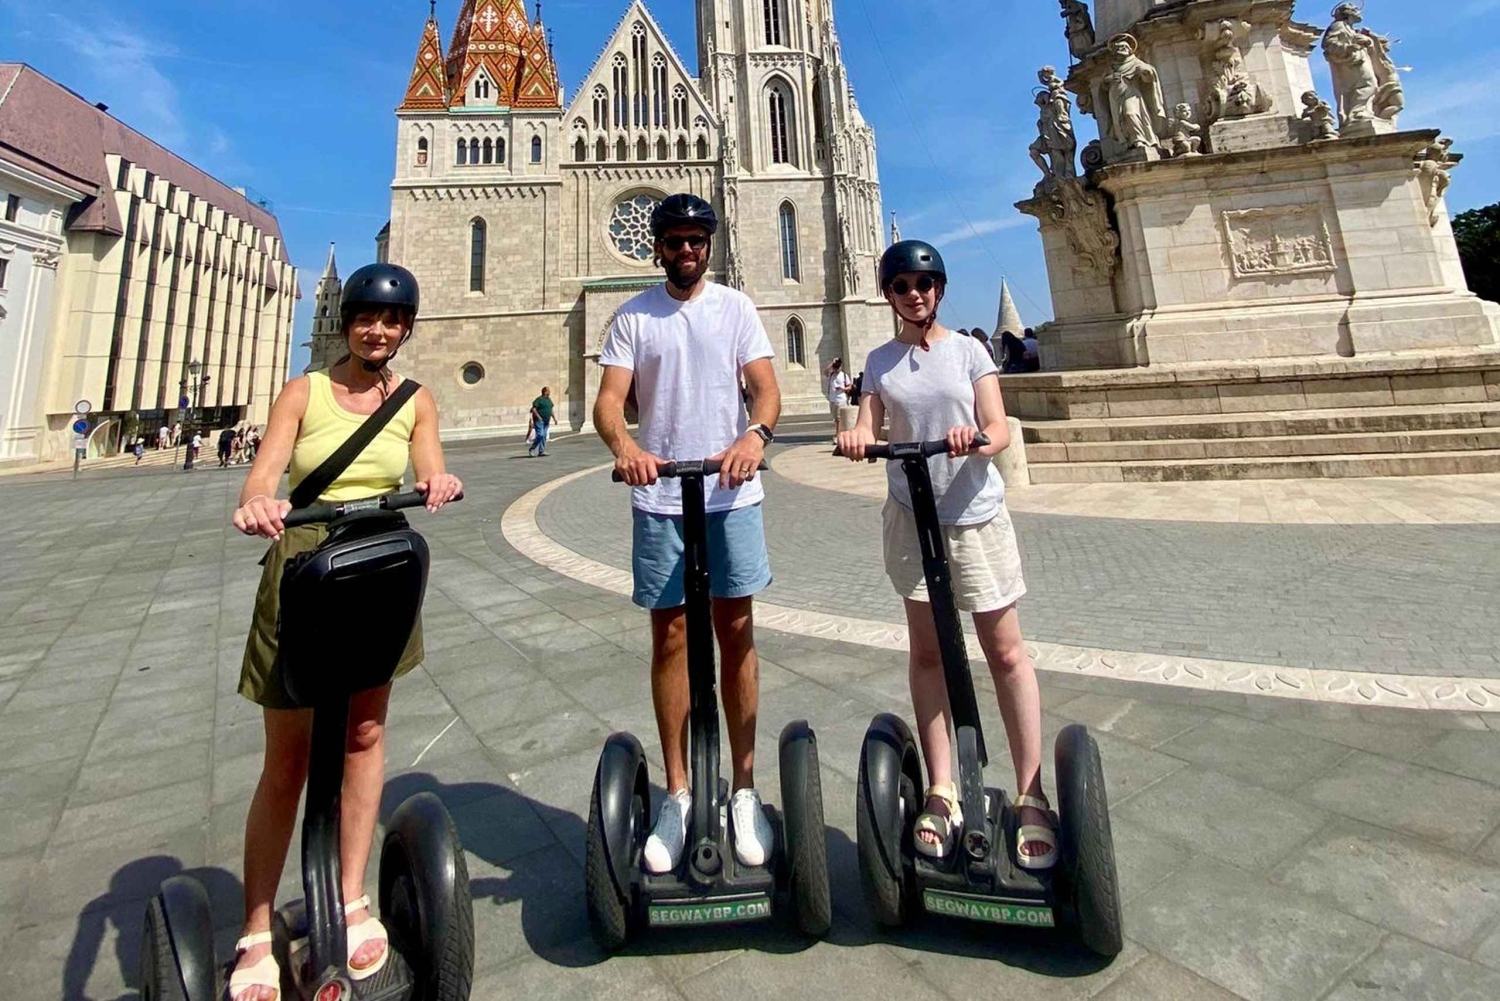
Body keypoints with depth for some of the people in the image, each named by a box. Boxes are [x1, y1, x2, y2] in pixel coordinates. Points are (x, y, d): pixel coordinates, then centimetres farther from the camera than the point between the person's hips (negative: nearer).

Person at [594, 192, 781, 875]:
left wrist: (755, 434, -23)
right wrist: (624, 447, -25)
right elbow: (609, 399, -3)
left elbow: (766, 386, -1)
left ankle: (744, 792, 18)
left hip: (731, 492, 0)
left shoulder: (736, 307, 9)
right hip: (659, 497, 1)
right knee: (670, 639, 6)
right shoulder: (633, 316, 9)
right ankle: (677, 796, 19)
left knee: (736, 636, 4)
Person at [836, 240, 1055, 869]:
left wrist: (975, 437, -28)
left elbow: (1000, 430, -6)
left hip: (976, 513, -1)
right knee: (926, 651, 7)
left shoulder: (968, 351, 2)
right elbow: (869, 425, -3)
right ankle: (941, 792, 20)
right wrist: (855, 437, -26)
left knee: (1005, 651, 3)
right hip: (912, 515, 2)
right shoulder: (881, 361, 8)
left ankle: (1031, 796, 17)